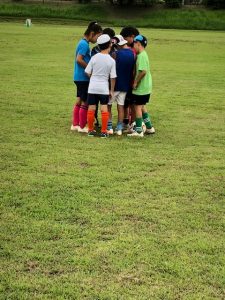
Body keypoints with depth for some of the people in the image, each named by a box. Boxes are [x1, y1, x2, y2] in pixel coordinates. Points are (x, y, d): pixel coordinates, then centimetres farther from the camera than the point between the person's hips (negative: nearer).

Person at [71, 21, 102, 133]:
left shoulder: (83, 43, 12)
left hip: (80, 77, 10)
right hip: (83, 78, -10)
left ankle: (75, 124, 22)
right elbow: (79, 59, -23)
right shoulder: (85, 44, -16)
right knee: (85, 102, -2)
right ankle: (82, 126, 5)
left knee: (80, 100, 15)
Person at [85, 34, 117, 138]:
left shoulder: (94, 57, -5)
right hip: (104, 88, -1)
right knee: (104, 109, 5)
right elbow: (113, 77, -4)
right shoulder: (111, 60, -7)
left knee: (91, 109, 8)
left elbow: (88, 72, -1)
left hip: (92, 87, 1)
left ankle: (91, 130, 15)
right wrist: (112, 90, 6)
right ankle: (104, 131, 6)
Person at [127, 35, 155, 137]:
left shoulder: (141, 56, -18)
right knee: (142, 106, 19)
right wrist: (136, 82, 12)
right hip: (146, 87, 9)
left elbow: (143, 71, -26)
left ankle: (138, 131, 3)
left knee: (138, 107, -2)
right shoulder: (143, 54, 12)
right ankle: (149, 127, 26)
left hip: (141, 88, -9)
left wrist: (135, 82, -17)